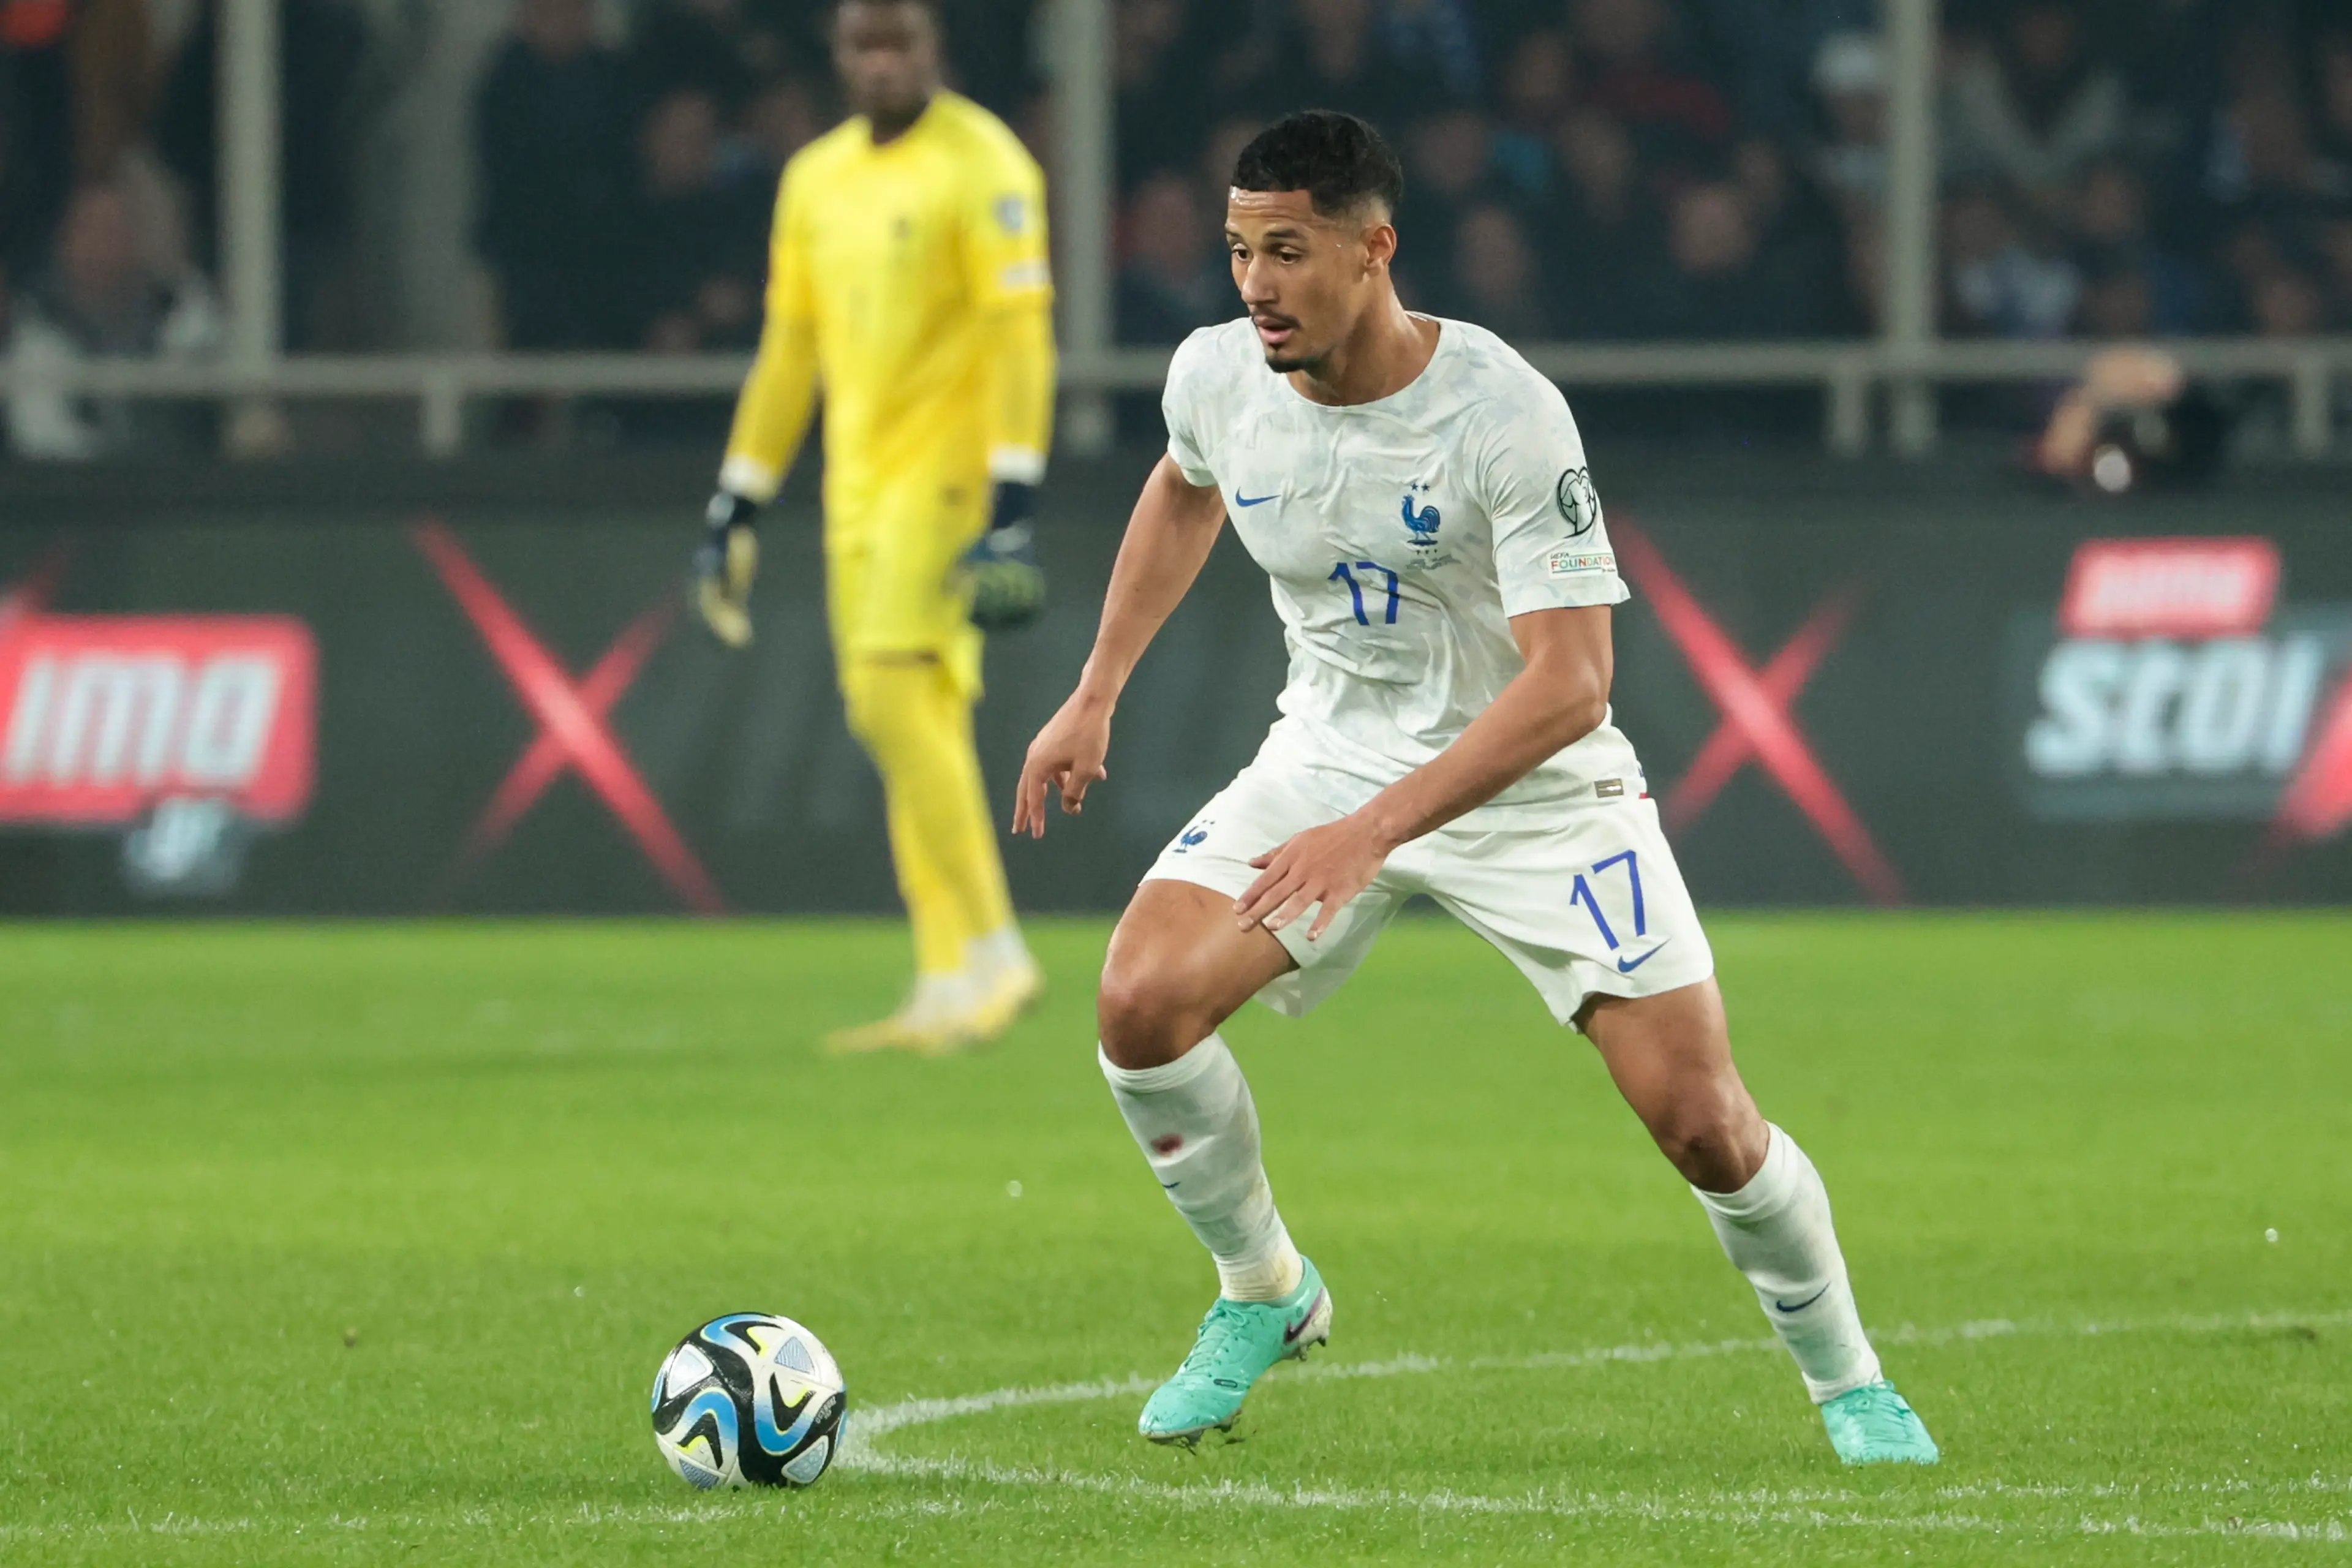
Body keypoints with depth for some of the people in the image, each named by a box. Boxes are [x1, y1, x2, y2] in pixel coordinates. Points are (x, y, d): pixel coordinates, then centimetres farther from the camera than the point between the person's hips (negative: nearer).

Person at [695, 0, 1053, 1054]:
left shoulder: (981, 165, -7)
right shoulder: (816, 178, 15)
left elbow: (1020, 334, -13)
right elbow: (788, 346, 20)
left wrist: (1011, 511, -21)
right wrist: (735, 507, 16)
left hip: (947, 470, -7)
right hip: (857, 485, 7)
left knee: (893, 693, -18)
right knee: (913, 722, 4)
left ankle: (989, 953, -13)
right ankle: (950, 985, 5)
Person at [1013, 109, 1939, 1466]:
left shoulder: (1507, 414, -28)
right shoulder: (1218, 379, -10)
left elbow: (1568, 680, -32)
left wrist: (1374, 832, -40)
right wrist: (1097, 694, 16)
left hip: (1533, 782, -4)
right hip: (1330, 751, 4)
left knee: (1703, 1122, -11)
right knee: (1142, 1004, -18)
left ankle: (1848, 1381, 16)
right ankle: (1264, 1296, 7)